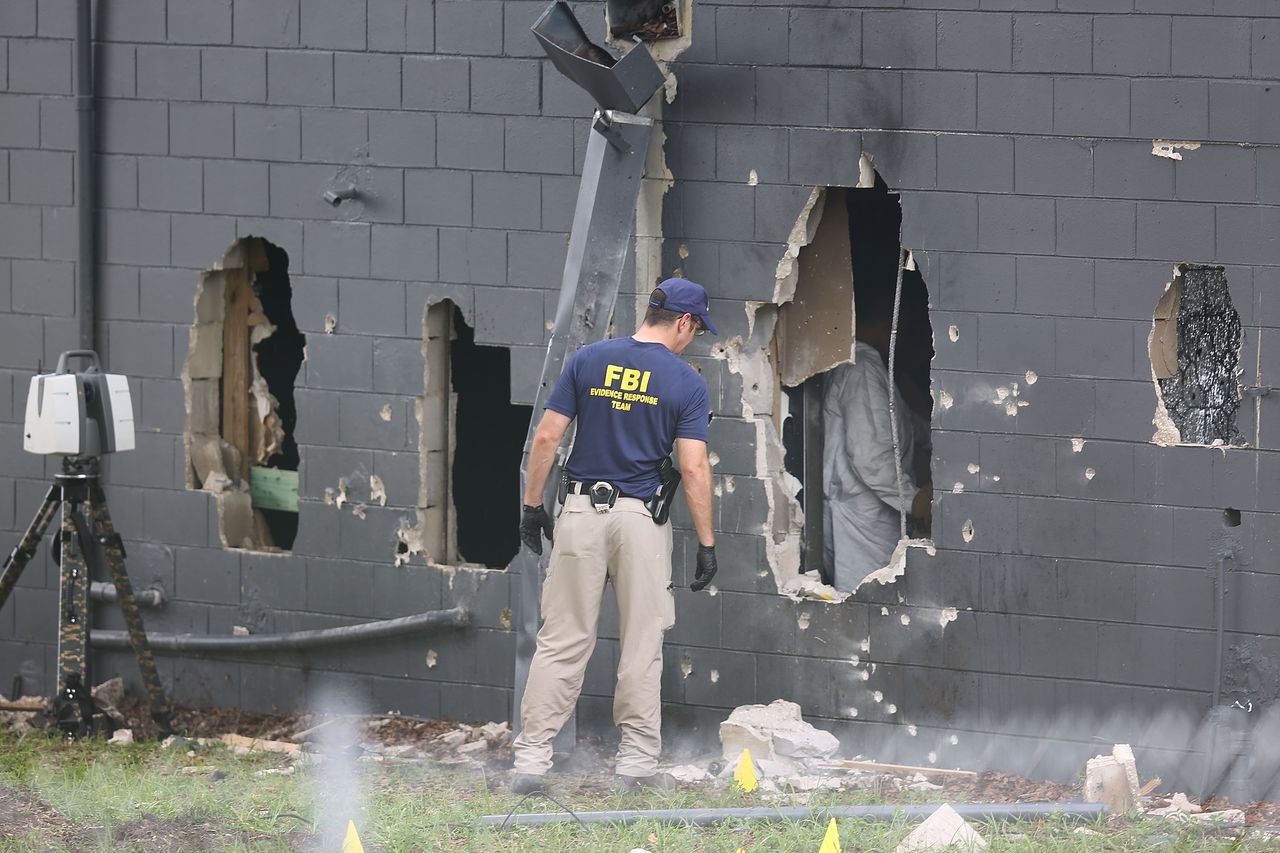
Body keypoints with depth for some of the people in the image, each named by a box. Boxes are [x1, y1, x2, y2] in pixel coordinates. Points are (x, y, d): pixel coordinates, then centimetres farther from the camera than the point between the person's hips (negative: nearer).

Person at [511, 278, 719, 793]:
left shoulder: (589, 360, 3)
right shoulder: (685, 382, -3)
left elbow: (547, 437, 1)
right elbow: (693, 467, -8)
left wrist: (532, 505, 9)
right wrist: (706, 543, -3)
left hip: (581, 511, 2)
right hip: (642, 518, -2)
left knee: (561, 642, 4)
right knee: (642, 644, 8)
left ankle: (530, 760, -1)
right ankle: (637, 763, 11)